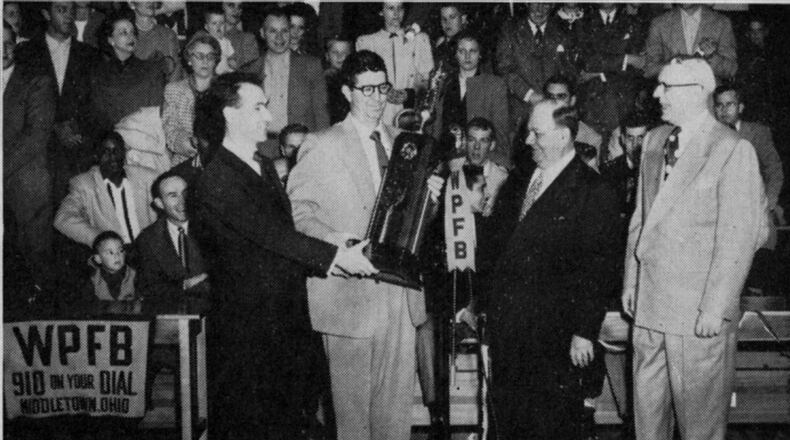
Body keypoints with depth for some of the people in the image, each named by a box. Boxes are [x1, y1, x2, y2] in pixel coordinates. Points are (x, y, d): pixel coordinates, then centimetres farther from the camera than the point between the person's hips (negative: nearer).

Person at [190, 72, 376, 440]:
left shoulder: (264, 167, 14)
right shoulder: (216, 181, -15)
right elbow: (271, 234, -21)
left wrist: (325, 261, -2)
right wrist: (335, 256, -18)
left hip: (288, 323, 8)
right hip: (247, 331, -8)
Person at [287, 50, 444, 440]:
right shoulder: (321, 145, -4)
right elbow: (297, 211, -8)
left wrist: (426, 196, 1)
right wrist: (338, 242, -21)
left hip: (400, 289, 5)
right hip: (350, 290, -5)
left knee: (399, 396, 12)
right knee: (352, 396, 4)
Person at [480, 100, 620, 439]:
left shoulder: (595, 193, -10)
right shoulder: (518, 179, 10)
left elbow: (599, 270, -12)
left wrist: (585, 332, -15)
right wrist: (480, 302, 9)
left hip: (554, 334, -6)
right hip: (504, 324, 6)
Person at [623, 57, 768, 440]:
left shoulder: (733, 150, -12)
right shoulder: (654, 140, 9)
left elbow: (738, 238, -14)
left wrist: (716, 307, -16)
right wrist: (631, 279, 12)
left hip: (700, 313, -6)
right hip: (649, 304, 6)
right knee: (647, 403, 17)